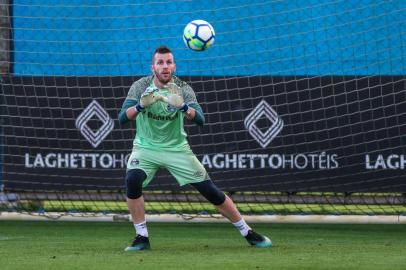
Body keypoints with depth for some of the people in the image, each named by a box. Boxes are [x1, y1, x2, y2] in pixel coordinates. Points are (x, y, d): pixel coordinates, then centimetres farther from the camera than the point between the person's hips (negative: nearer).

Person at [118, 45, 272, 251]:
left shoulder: (182, 89, -12)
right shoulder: (141, 87, -13)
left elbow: (200, 119, -24)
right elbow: (123, 117, -24)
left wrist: (182, 106, -45)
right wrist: (141, 105, -44)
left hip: (177, 148, 1)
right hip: (146, 147, 0)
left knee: (211, 191, -2)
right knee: (132, 180, -29)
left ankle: (248, 233, 14)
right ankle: (142, 238, -15)